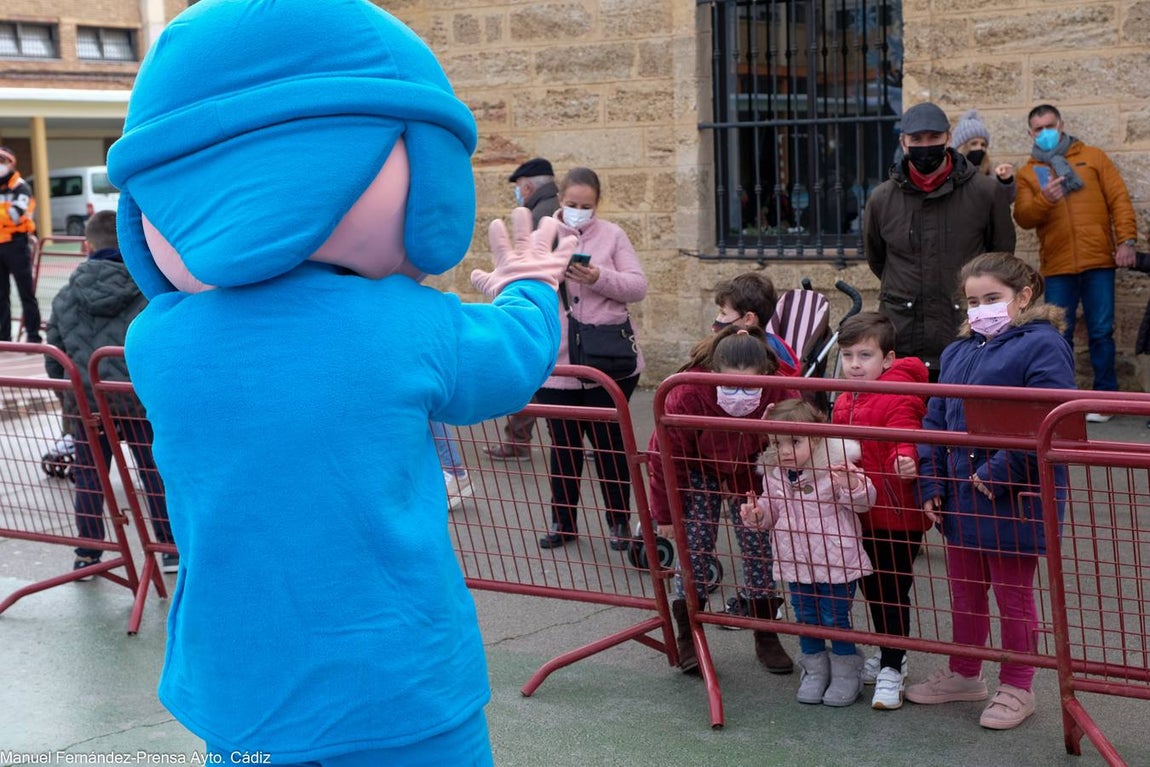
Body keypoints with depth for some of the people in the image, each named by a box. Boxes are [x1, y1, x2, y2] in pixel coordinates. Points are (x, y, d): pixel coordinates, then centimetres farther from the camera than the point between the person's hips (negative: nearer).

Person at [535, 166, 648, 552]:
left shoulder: (612, 235, 4)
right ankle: (563, 521, 23)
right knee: (563, 445, 11)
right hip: (557, 364, 1)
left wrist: (599, 277, -19)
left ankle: (619, 521, 20)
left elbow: (638, 287, -3)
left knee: (610, 443, 7)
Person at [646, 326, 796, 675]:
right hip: (699, 473, -2)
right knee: (694, 548, -9)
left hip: (751, 476, 2)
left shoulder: (779, 394, -34)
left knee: (759, 548, 1)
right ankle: (687, 638, 2)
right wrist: (666, 513, -11)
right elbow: (666, 457, -21)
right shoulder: (687, 395, -37)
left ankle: (766, 636, 14)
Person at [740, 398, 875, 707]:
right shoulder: (773, 475, 1)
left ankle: (846, 676, 23)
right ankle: (814, 672, 32)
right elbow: (773, 511, 12)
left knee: (835, 620, 5)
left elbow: (864, 503, -17)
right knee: (805, 620, 15)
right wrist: (757, 514, -10)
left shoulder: (837, 468, -16)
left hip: (835, 563, -5)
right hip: (795, 563, 5)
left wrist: (852, 485, -37)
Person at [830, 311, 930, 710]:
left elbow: (905, 443, -27)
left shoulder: (899, 399, -17)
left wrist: (905, 461, -47)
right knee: (871, 588, 19)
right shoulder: (844, 401, 9)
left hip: (897, 517, -8)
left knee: (892, 591, 0)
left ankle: (891, 670, 10)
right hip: (861, 516, 8)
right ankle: (886, 653, 36)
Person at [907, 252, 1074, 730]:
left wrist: (998, 472, -24)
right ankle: (963, 675, 37)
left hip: (1015, 502, -7)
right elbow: (935, 420, 11)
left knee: (1012, 596, 8)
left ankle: (1016, 688, 23)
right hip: (961, 500, 7)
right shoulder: (958, 353, 10)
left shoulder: (1042, 346, -13)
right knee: (965, 591, 20)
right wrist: (931, 483, 2)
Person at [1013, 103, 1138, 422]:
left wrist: (1126, 239, -5)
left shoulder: (1093, 157, 11)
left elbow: (1119, 198, 6)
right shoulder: (1028, 173, 12)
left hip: (1098, 262, -1)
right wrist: (1044, 200, -19)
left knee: (1101, 332, 0)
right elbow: (1023, 217, 1)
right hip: (1057, 267, 1)